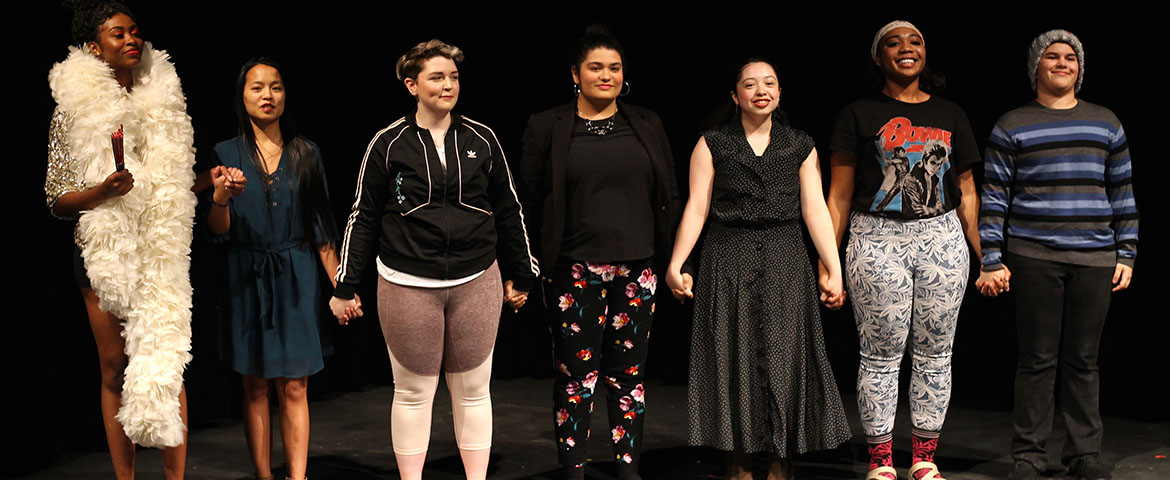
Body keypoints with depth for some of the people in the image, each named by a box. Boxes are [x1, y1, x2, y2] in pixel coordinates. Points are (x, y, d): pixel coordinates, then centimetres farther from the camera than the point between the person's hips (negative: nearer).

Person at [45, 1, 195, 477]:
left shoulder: (161, 100, 10)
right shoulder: (74, 109, 0)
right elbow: (56, 200, 0)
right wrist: (102, 191, -19)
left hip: (162, 252, 2)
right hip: (104, 253, -2)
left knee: (167, 364, -2)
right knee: (115, 369, 4)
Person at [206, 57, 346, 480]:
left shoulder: (306, 153, 5)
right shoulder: (227, 154, 2)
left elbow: (321, 227, 6)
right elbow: (218, 231, -2)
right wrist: (220, 197, -24)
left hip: (296, 278, 1)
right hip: (247, 279, 0)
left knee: (294, 387, 0)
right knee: (256, 387, 4)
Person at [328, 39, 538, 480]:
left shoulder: (481, 140, 4)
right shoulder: (389, 144, -2)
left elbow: (509, 211, 12)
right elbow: (363, 218, 2)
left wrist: (520, 275, 15)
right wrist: (345, 287, 1)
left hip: (476, 284, 2)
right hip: (407, 287, -2)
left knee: (473, 390, 10)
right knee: (413, 392, 7)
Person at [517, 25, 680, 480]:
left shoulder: (647, 125, 10)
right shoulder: (547, 127, 1)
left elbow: (669, 197, 12)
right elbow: (529, 201, 2)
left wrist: (672, 259, 7)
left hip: (636, 269, 3)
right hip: (574, 271, -3)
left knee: (629, 374, 8)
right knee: (576, 375, 0)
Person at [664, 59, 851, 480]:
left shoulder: (800, 146, 9)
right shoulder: (713, 145, 4)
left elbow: (815, 211, 5)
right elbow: (696, 207, -1)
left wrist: (834, 271, -1)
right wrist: (675, 263, -10)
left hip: (784, 261, 1)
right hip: (728, 260, -1)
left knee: (784, 357, 0)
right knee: (734, 355, 2)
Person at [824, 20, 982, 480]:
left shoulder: (950, 115, 13)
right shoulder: (859, 114, 4)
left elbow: (966, 191, 15)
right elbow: (839, 196, 3)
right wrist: (827, 263, -2)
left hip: (942, 240, 3)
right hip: (878, 241, -3)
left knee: (935, 354, 5)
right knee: (881, 356, 0)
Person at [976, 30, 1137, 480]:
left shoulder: (1105, 123, 14)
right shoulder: (1012, 126, 5)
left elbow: (1123, 193, 15)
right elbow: (994, 197, 2)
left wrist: (1126, 255, 9)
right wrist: (992, 262, -4)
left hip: (1095, 259, 3)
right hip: (1034, 258, -2)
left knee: (1083, 359, 6)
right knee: (1038, 358, -1)